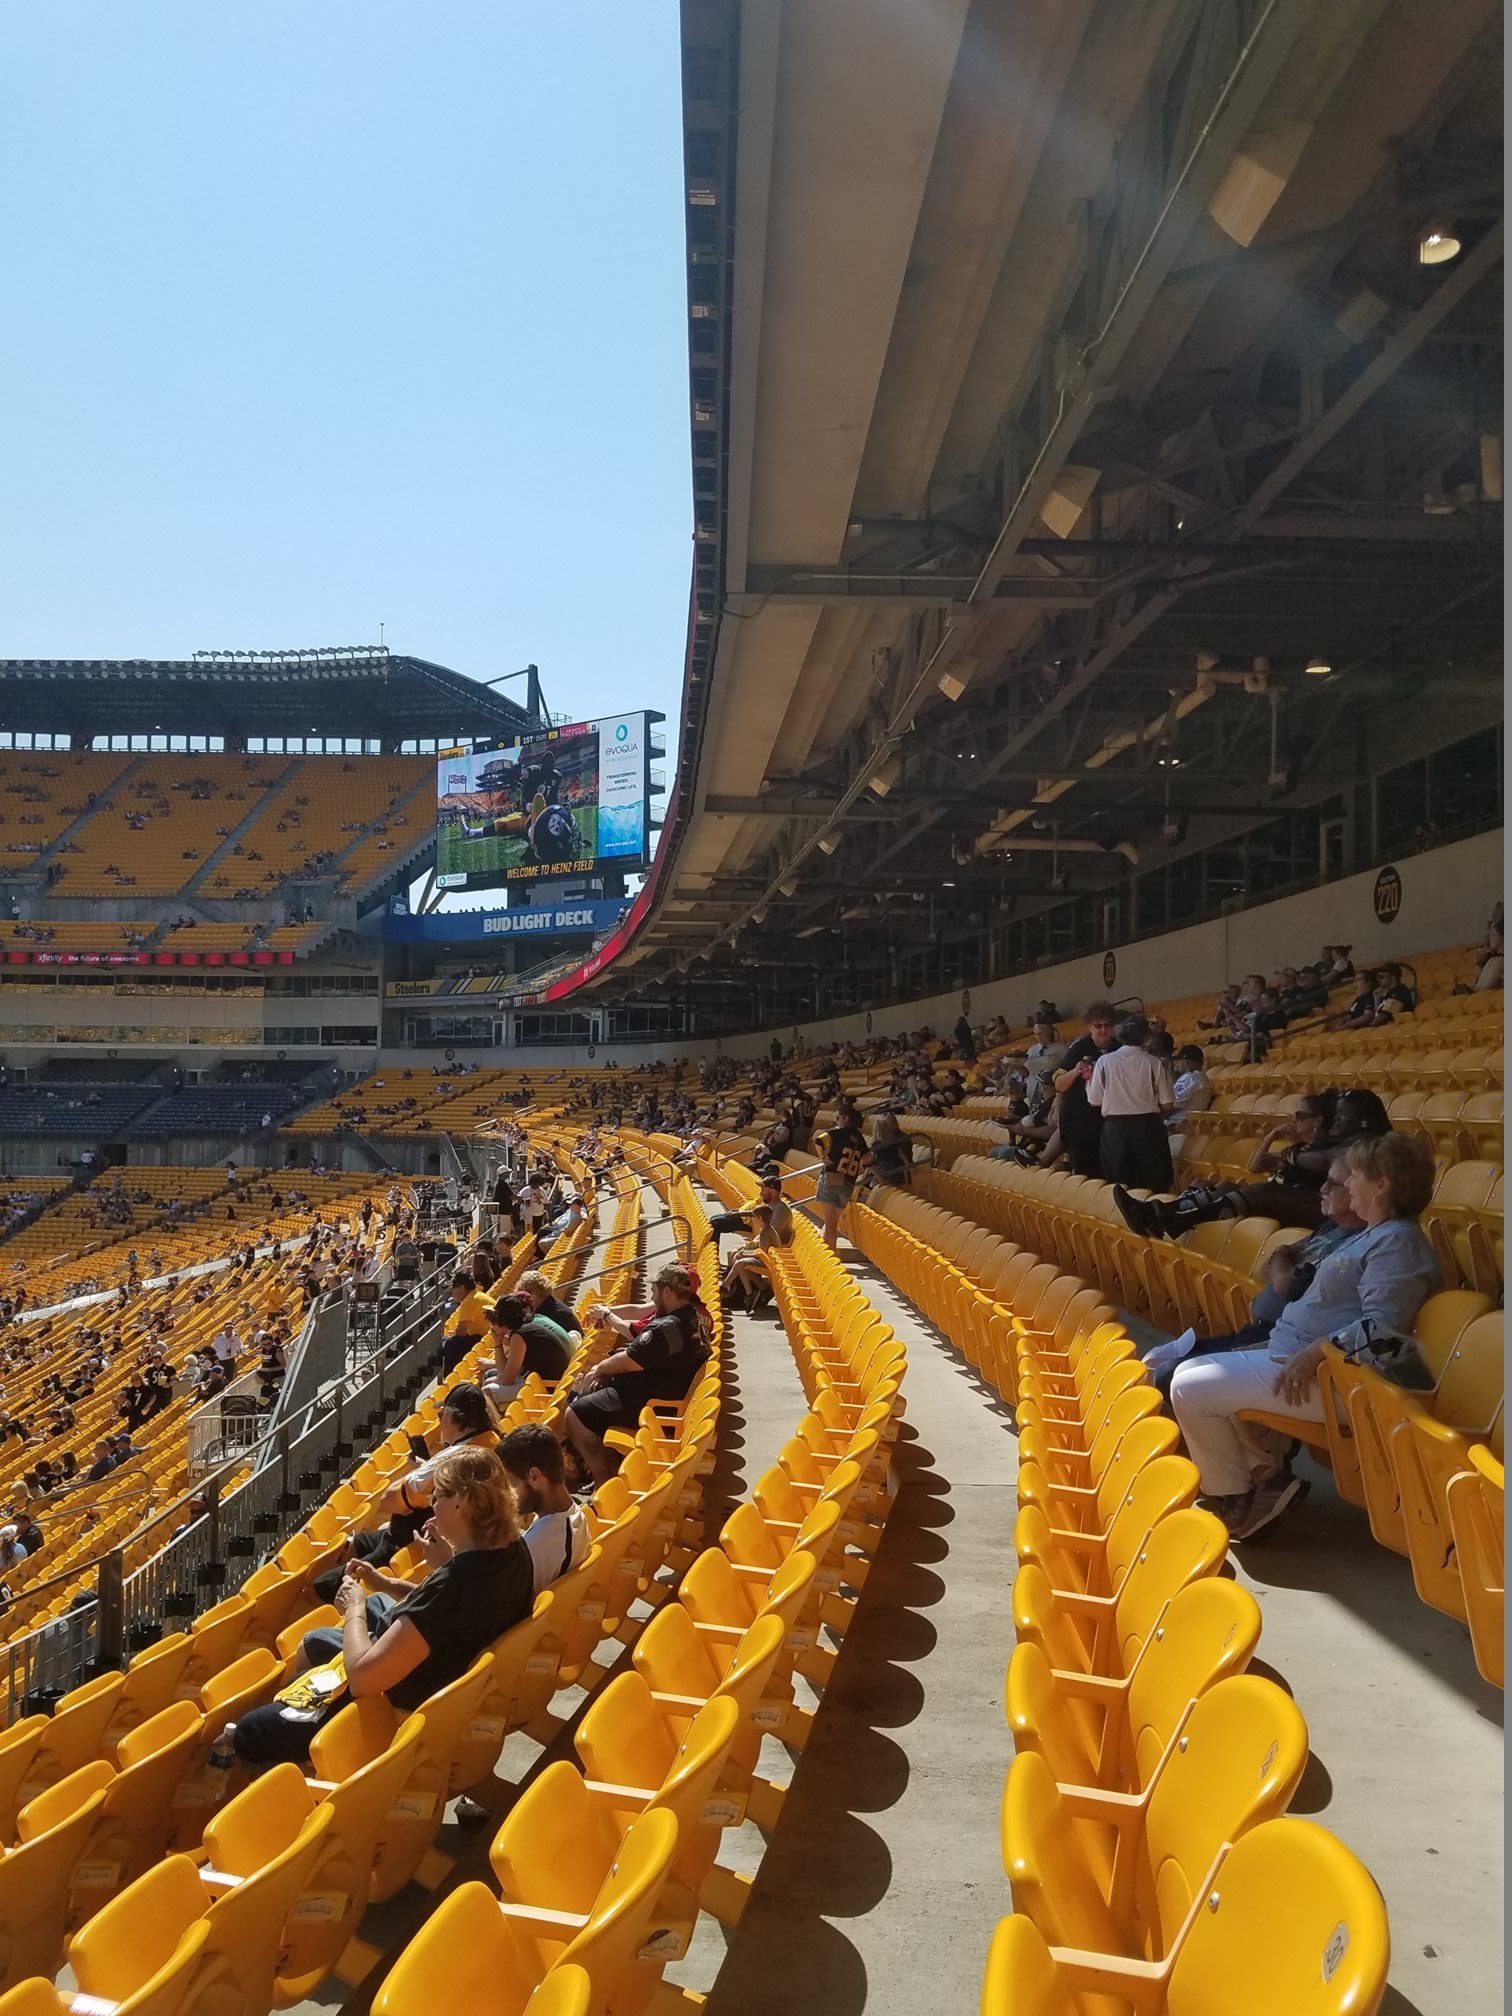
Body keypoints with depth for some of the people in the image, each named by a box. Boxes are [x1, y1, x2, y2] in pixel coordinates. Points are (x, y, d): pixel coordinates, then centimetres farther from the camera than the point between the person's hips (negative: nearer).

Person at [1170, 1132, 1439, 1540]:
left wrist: (1313, 1353, -26)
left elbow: (1381, 1326, -27)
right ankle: (1268, 1475, 11)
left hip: (1326, 1375, -11)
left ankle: (1236, 1498, 1)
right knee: (1194, 1373, 16)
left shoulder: (1398, 1241, -16)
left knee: (1189, 1389, -17)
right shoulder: (1376, 1235, 17)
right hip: (1295, 1353, 11)